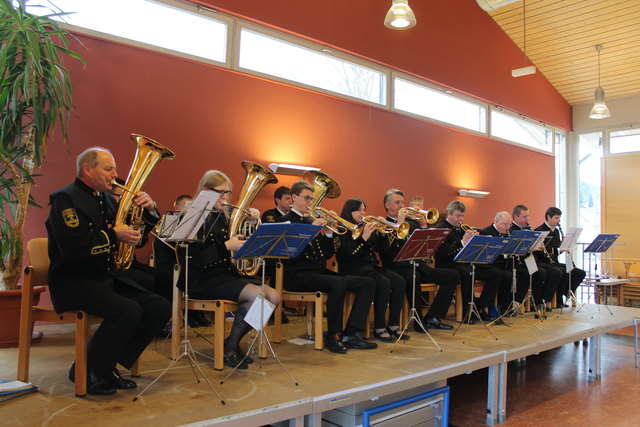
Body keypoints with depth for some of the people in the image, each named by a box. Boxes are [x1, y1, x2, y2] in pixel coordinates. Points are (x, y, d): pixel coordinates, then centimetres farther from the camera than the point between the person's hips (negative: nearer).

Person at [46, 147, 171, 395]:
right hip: (74, 282, -8)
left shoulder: (107, 198, 14)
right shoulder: (65, 198, -9)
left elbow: (136, 232, 18)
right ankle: (86, 372, -8)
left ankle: (109, 365, 4)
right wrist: (113, 234, -19)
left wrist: (149, 210, -1)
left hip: (108, 277, 8)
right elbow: (73, 248, -23)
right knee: (128, 311, -31)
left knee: (160, 308, -9)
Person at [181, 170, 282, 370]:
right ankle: (230, 348, -8)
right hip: (204, 280, -8)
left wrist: (254, 221, 5)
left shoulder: (224, 217, 14)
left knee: (274, 297, -10)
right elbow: (195, 258, -17)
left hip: (228, 274, 8)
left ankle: (234, 342, 4)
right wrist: (226, 246, -22)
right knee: (257, 295, -27)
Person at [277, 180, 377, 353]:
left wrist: (328, 233, 0)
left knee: (368, 283, -6)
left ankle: (349, 334, -11)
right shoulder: (285, 221, -1)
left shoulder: (312, 221, 20)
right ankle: (332, 336, -19)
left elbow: (328, 255, 16)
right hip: (298, 275, -8)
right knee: (339, 283, -35)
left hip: (320, 272, 8)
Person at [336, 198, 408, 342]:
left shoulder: (367, 227, 18)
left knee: (399, 281, -16)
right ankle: (379, 328, -20)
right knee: (384, 283, -29)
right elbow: (346, 253, -18)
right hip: (353, 269, -7)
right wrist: (364, 237, -24)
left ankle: (393, 325, -9)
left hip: (371, 266, 7)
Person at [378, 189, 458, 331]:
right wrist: (398, 225, -17)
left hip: (418, 266, 7)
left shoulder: (411, 224, 23)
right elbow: (384, 250, -17)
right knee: (413, 277, -40)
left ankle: (431, 318, -4)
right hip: (397, 268, -7)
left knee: (453, 275, -5)